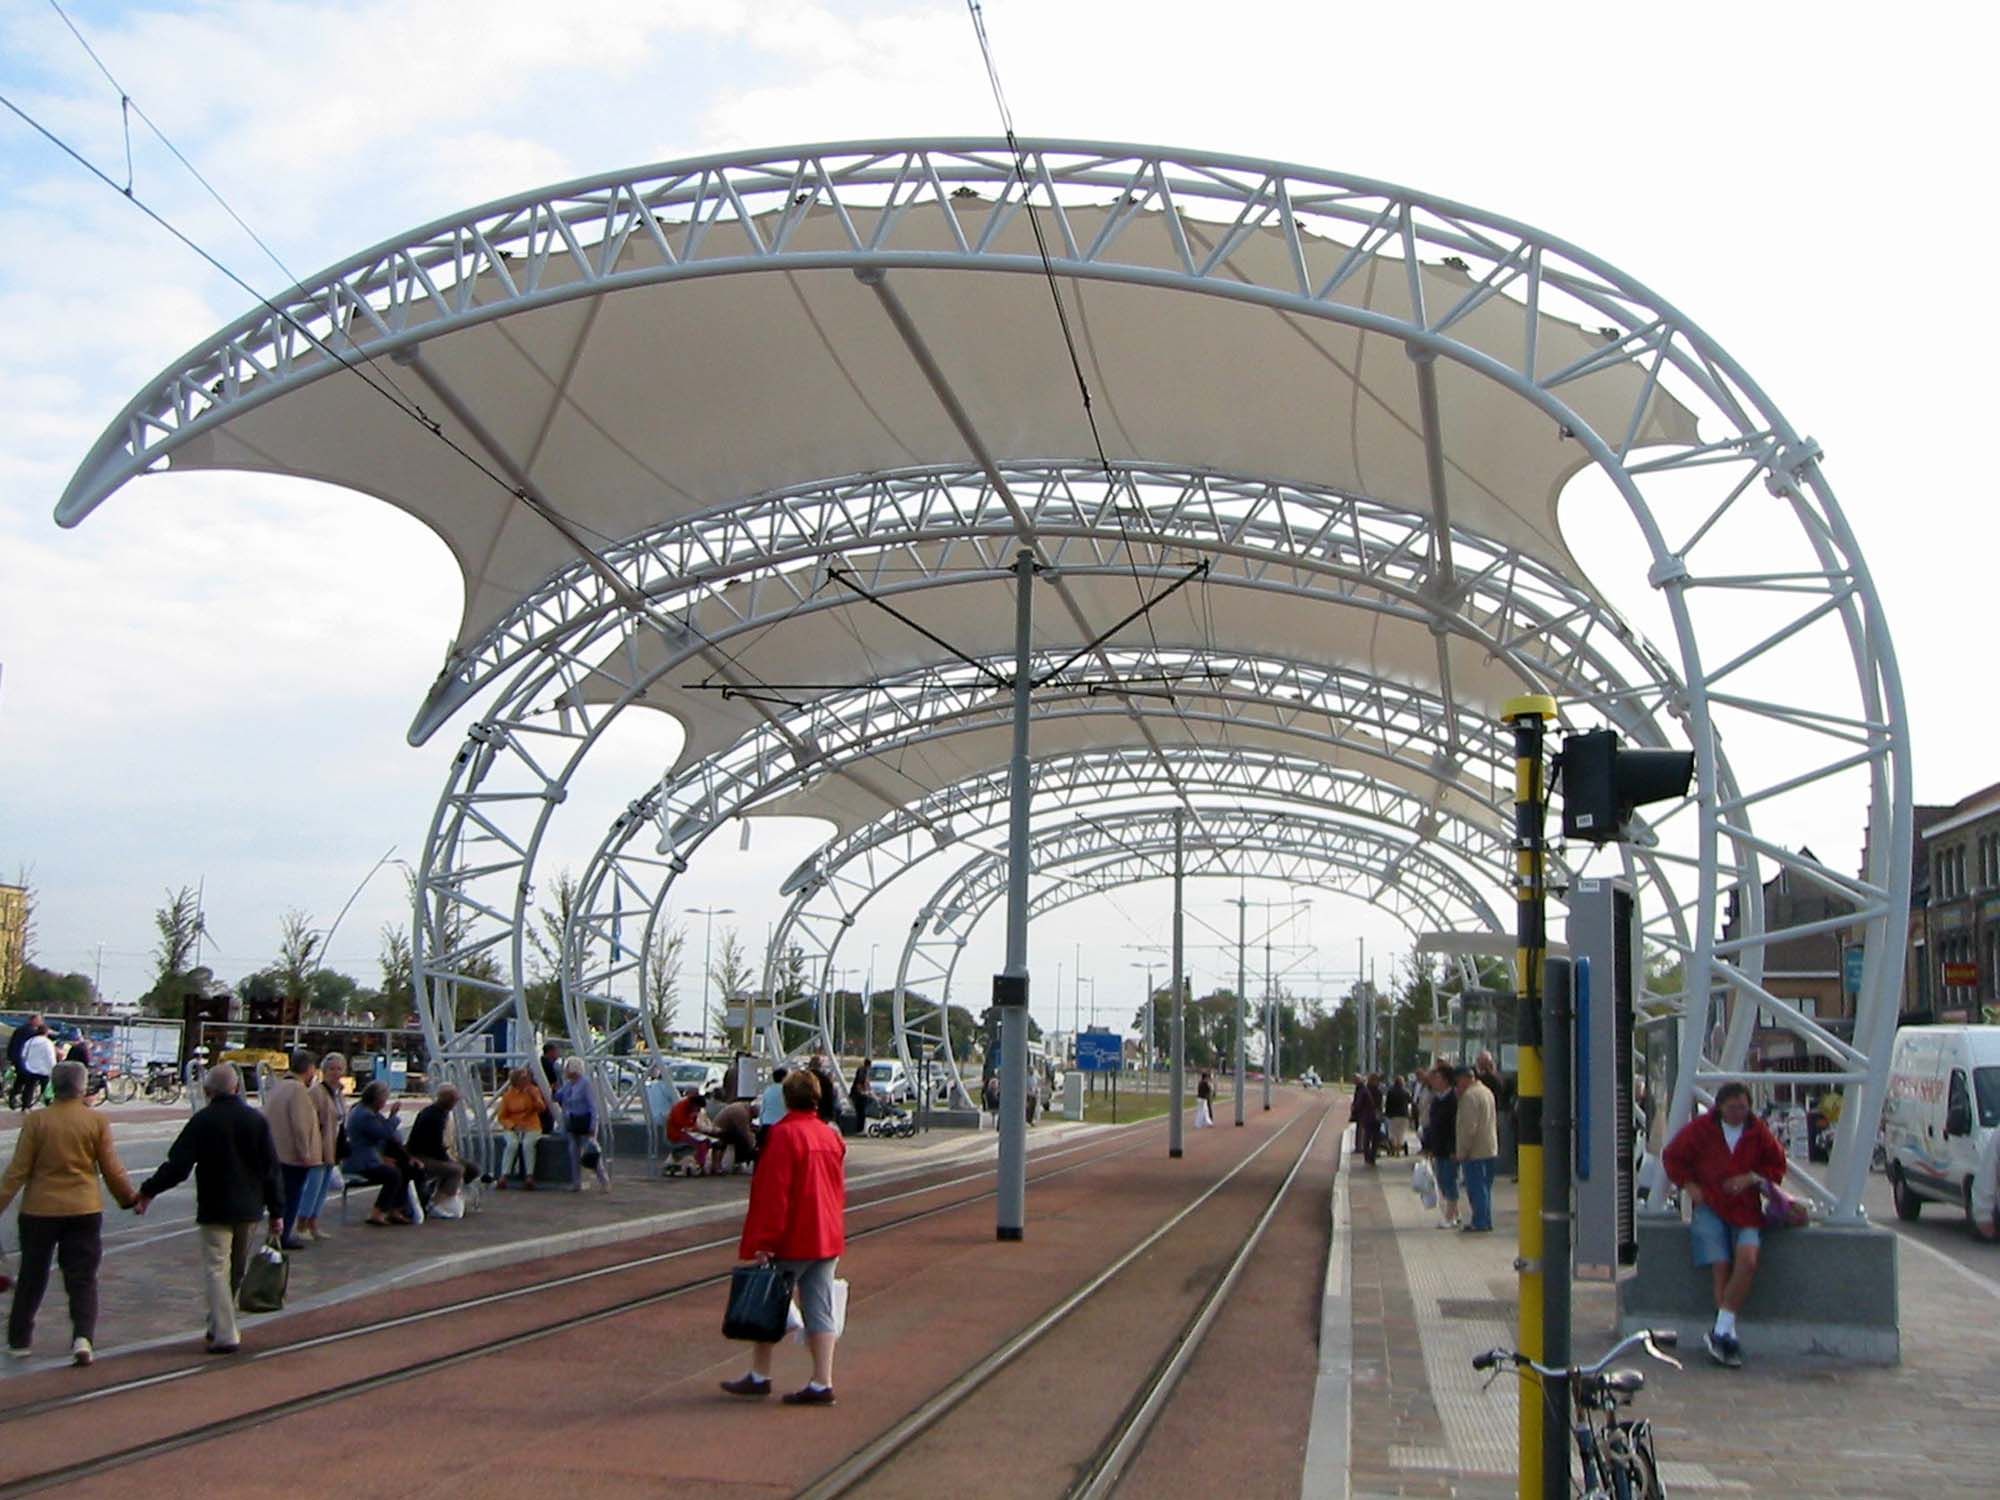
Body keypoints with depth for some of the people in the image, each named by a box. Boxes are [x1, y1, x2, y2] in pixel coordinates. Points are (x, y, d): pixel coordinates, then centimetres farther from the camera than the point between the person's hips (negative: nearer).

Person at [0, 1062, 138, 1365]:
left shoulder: (36, 1121, -6)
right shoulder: (97, 1121, -5)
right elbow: (112, 1169, -1)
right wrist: (129, 1198, 13)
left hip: (40, 1210, 0)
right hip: (84, 1211, 0)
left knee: (32, 1278, 16)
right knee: (82, 1279, 5)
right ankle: (83, 1337, -12)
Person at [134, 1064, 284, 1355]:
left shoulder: (202, 1121, -9)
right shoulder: (256, 1120, 2)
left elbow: (177, 1165, -11)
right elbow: (272, 1170, 2)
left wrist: (147, 1192, 2)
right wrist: (277, 1211, 6)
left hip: (214, 1208, -4)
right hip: (249, 1209, 4)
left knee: (216, 1268, -1)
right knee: (237, 1270, 18)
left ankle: (225, 1334, -9)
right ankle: (220, 1326, 31)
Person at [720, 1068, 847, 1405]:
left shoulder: (784, 1135, -14)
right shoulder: (831, 1136, 8)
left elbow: (773, 1194, -17)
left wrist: (764, 1244, -15)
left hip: (791, 1241, -6)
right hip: (828, 1238, 7)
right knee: (820, 1310, 6)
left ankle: (759, 1376, 18)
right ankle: (822, 1383, 5)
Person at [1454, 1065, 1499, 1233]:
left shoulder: (1469, 1095, -16)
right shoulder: (1487, 1091, 15)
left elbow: (1468, 1127, -20)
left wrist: (1462, 1152, -15)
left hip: (1475, 1151, -9)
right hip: (1491, 1149, 9)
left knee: (1476, 1188, -5)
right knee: (1485, 1187, 14)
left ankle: (1480, 1222, -5)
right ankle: (1486, 1222, 17)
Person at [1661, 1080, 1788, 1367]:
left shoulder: (1759, 1133, 6)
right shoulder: (1700, 1128, 2)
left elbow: (1778, 1166, 15)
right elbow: (1672, 1156, 13)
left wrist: (1753, 1178, -3)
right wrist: (1688, 1184, 0)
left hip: (1746, 1209, 1)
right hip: (1710, 1207, -1)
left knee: (1747, 1261, -24)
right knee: (1720, 1268, -14)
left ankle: (1720, 1332, -20)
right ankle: (1729, 1336, -7)